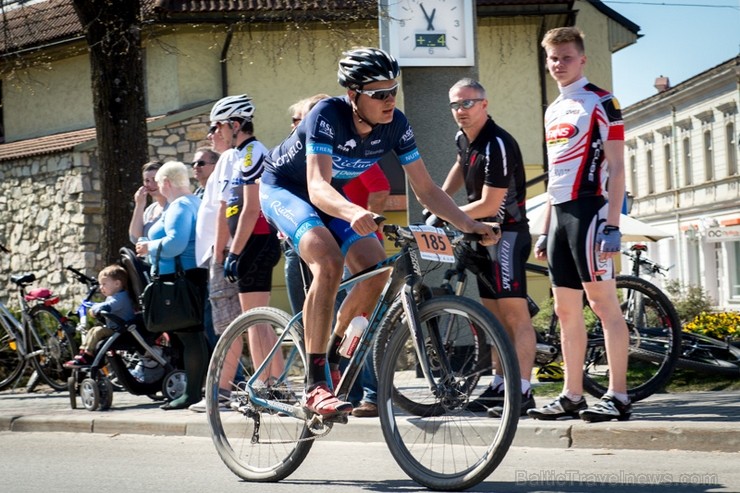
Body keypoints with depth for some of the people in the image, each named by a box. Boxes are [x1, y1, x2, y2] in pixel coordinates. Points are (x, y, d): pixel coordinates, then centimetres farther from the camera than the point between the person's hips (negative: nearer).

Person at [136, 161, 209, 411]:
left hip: (180, 277, -11)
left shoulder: (178, 206, -12)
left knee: (188, 335, -10)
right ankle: (195, 390, 16)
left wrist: (149, 247, -9)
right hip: (195, 275, 11)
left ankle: (192, 393, -10)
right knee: (194, 335, 12)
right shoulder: (195, 202, 20)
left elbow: (174, 243, -24)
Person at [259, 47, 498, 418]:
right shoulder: (328, 115, -33)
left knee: (376, 269, -14)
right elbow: (317, 187, -43)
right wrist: (353, 213, -63)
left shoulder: (395, 124, -17)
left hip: (331, 198, 6)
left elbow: (426, 189, -11)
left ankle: (335, 354, 11)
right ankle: (315, 385, -31)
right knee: (329, 261, -31)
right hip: (284, 188, -6)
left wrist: (470, 225, -24)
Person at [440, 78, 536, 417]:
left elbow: (489, 205, -22)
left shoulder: (497, 145, -21)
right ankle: (500, 385, 17)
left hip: (507, 233, -10)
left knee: (514, 313, -14)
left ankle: (522, 391, -18)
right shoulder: (463, 138, 8)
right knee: (493, 314, 11)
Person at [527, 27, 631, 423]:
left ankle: (618, 396, -8)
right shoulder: (553, 110, 19)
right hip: (561, 213, 8)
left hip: (590, 211, -8)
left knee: (603, 303, -9)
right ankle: (572, 396, 12)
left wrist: (612, 226, -17)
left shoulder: (600, 103, -4)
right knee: (566, 310, 8)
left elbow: (615, 168, -9)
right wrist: (545, 230, 18)